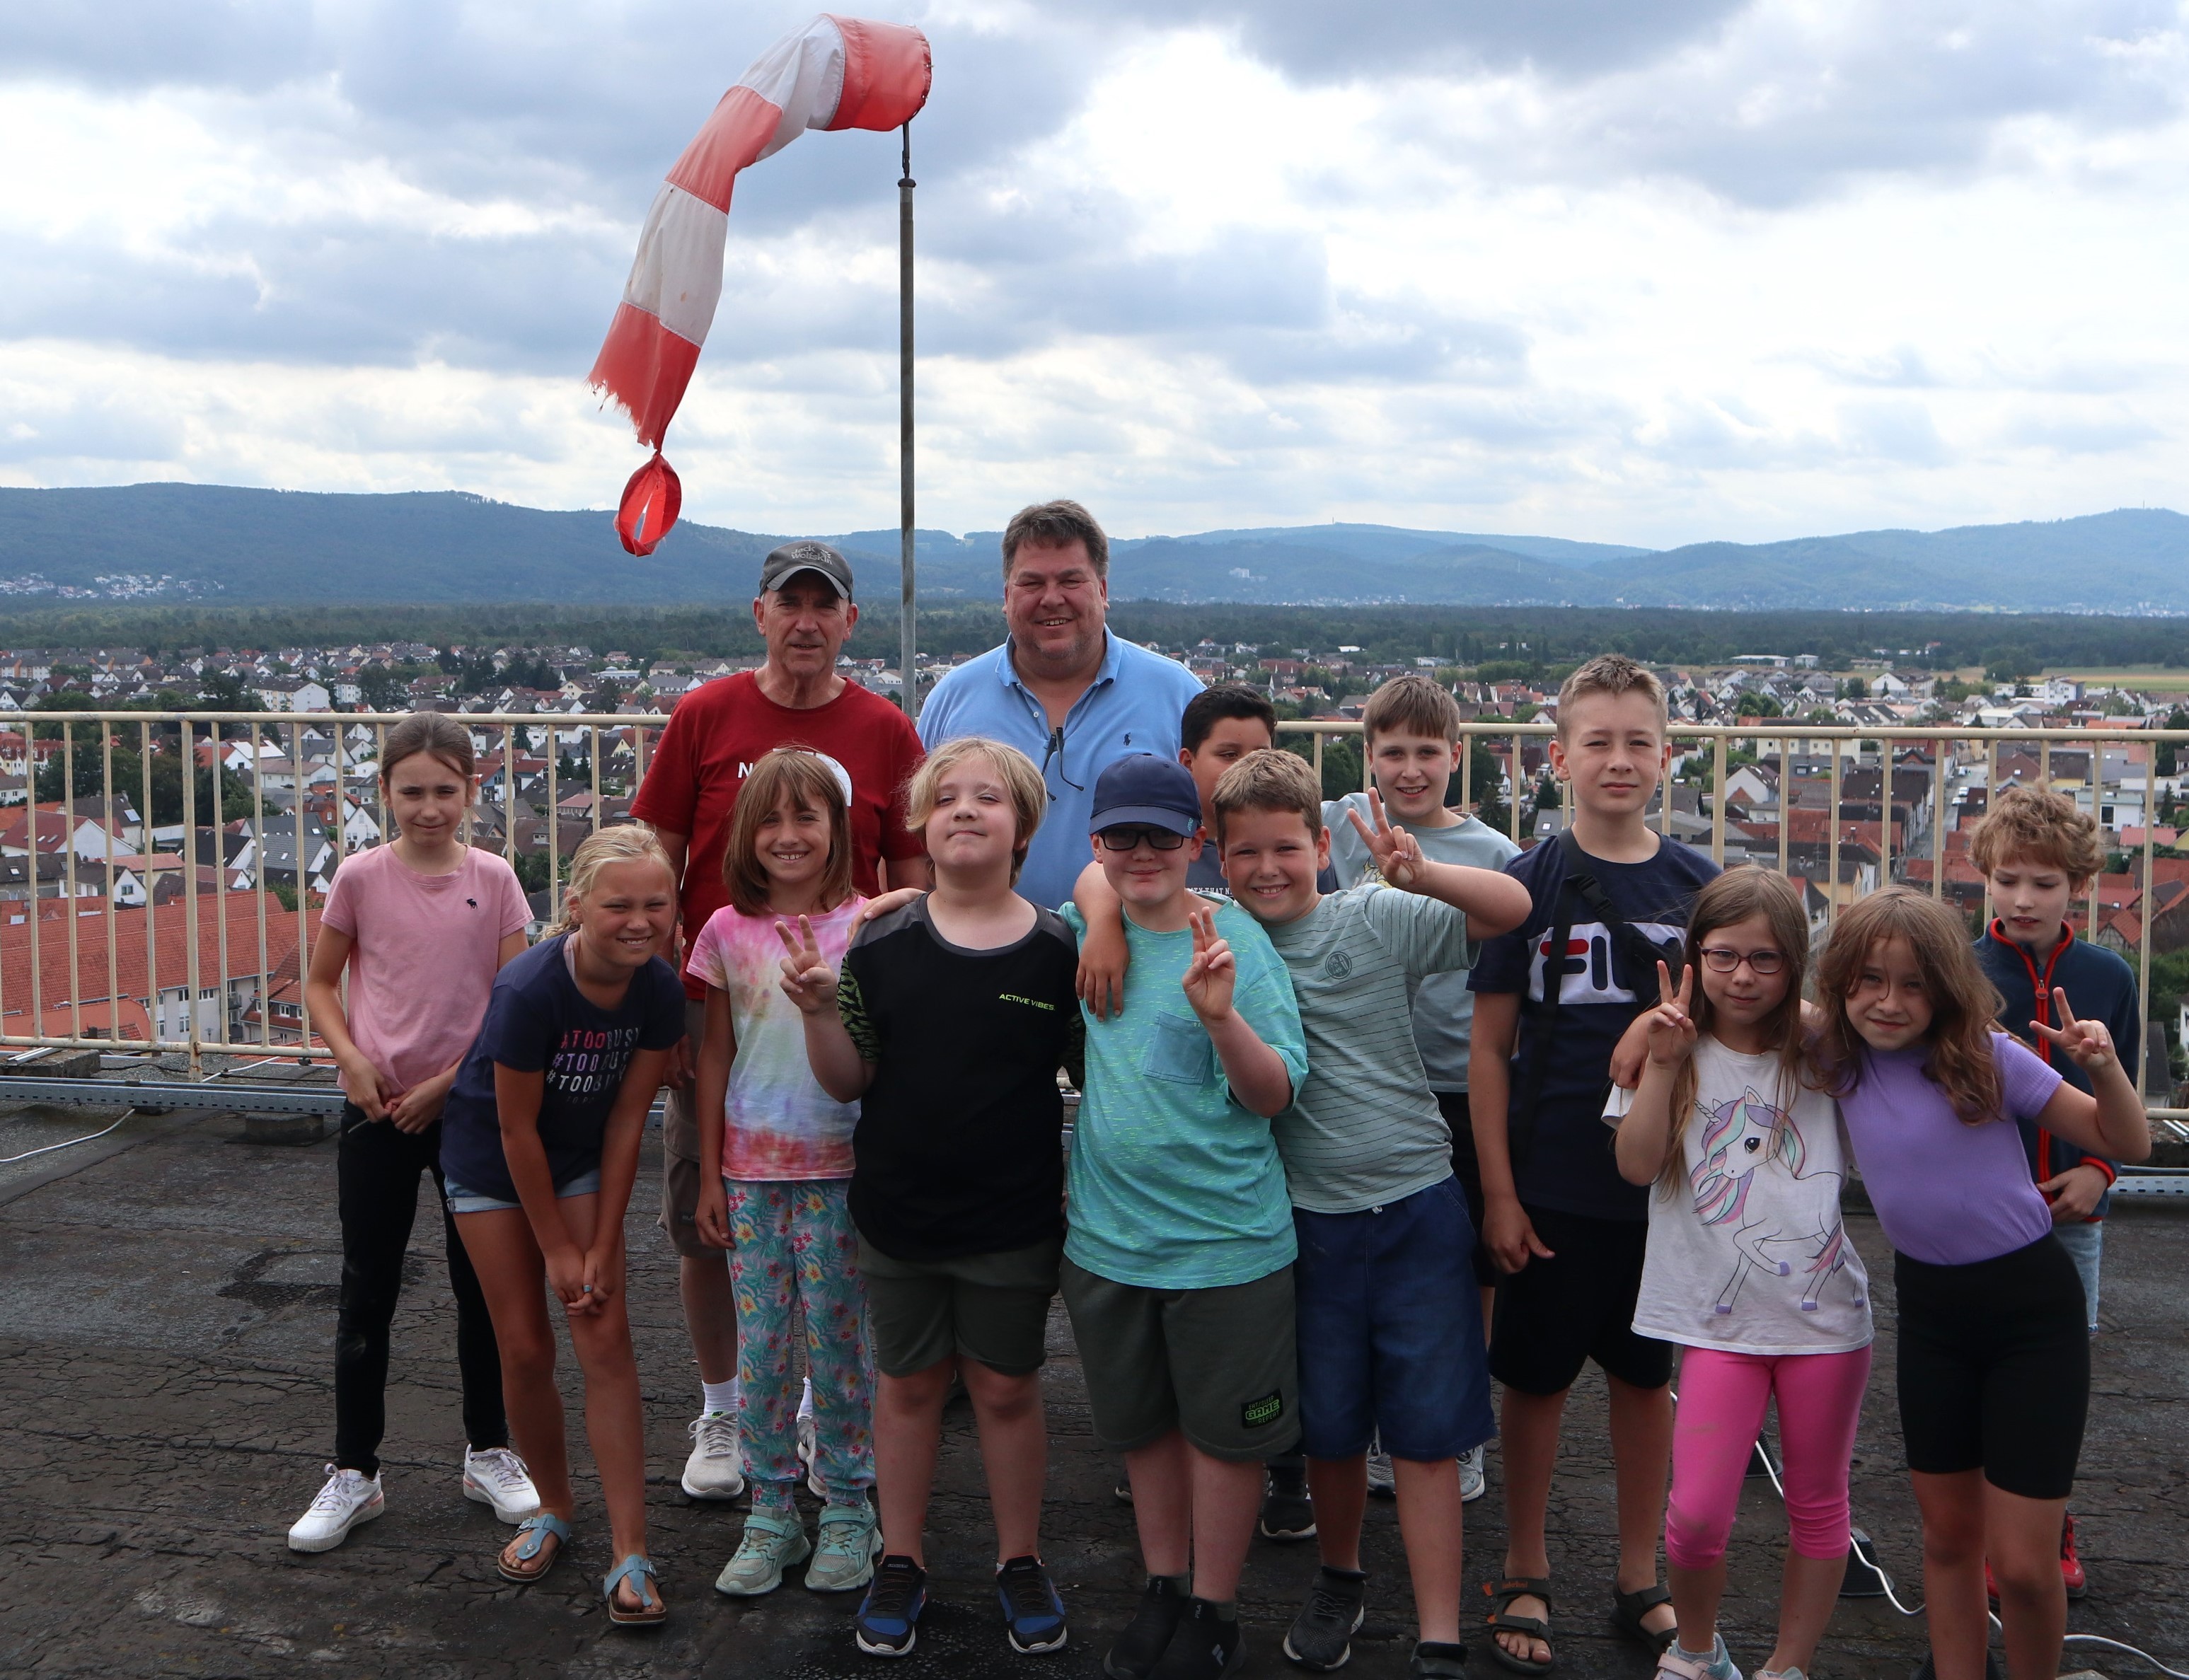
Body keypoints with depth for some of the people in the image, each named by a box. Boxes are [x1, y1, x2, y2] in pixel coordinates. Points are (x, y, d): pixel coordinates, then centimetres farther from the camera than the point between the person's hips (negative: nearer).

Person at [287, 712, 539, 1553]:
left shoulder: (493, 880, -4)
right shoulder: (361, 876, -4)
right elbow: (320, 985, 5)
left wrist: (445, 1082, -10)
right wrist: (352, 1059, -11)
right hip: (377, 1110, 0)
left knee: (483, 1284, 10)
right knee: (367, 1291, 7)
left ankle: (489, 1454, 26)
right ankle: (354, 1473, 19)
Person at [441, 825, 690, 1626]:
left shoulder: (661, 991, -20)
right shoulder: (530, 990, -32)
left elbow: (627, 1118, -12)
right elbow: (517, 1130, -22)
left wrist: (602, 1244, -12)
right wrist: (558, 1249, -15)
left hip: (584, 1161, 2)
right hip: (493, 1163, -2)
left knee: (606, 1337, -7)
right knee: (525, 1350, 2)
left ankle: (630, 1555, -4)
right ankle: (554, 1507, 28)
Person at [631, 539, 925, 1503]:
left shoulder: (885, 733, 0)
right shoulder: (705, 717, -1)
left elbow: (911, 889, 3)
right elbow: (657, 869, 1)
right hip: (714, 1015, 0)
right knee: (704, 1228, 9)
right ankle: (720, 1413, 28)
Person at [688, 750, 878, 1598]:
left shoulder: (862, 928, -5)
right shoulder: (728, 932, 2)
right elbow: (715, 1057, 7)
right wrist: (709, 1175, 6)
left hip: (838, 1169, -2)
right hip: (751, 1170, 2)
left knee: (838, 1341, 5)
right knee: (759, 1346, 7)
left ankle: (848, 1511, 20)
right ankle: (770, 1515, 21)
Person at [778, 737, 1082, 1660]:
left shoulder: (1057, 951, -7)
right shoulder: (883, 946, -5)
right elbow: (850, 1082, -3)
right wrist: (820, 1010, -19)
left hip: (1014, 1215, -1)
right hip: (899, 1211, 1)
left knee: (1007, 1387, 12)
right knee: (910, 1383, 15)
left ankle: (1020, 1561, 31)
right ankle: (902, 1562, 31)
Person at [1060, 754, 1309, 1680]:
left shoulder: (1235, 941, -14)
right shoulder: (1080, 930, 0)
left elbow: (1274, 1096, -15)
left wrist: (1220, 1013, -32)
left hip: (1225, 1238, -4)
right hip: (1106, 1230, 4)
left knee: (1222, 1428, 10)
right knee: (1141, 1423, 19)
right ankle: (1163, 1586, 37)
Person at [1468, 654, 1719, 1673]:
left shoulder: (1702, 886, 1)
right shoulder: (1530, 883, -5)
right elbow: (1490, 1047, -4)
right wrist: (1498, 1192, -7)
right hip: (1553, 1187, -2)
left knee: (1648, 1377, 14)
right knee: (1537, 1379, 9)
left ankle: (1638, 1579, 30)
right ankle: (1524, 1578, 26)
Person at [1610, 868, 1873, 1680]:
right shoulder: (1673, 1048, 2)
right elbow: (1637, 1165, -7)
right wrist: (1663, 1064, -16)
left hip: (1826, 1309, 2)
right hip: (1720, 1316, -1)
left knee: (1818, 1505, 11)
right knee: (1697, 1515, -7)